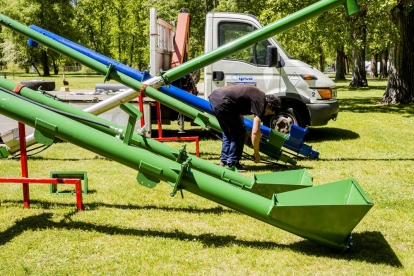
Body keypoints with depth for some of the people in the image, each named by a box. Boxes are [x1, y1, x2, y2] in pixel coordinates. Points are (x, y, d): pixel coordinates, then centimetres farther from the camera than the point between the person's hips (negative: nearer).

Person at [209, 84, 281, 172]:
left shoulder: (258, 94, 20)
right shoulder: (260, 102, -7)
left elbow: (240, 112, 32)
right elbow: (255, 132, -10)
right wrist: (256, 153, 1)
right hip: (222, 104, -10)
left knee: (228, 132, 23)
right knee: (239, 133, 1)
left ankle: (224, 161, 27)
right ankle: (232, 163, 8)